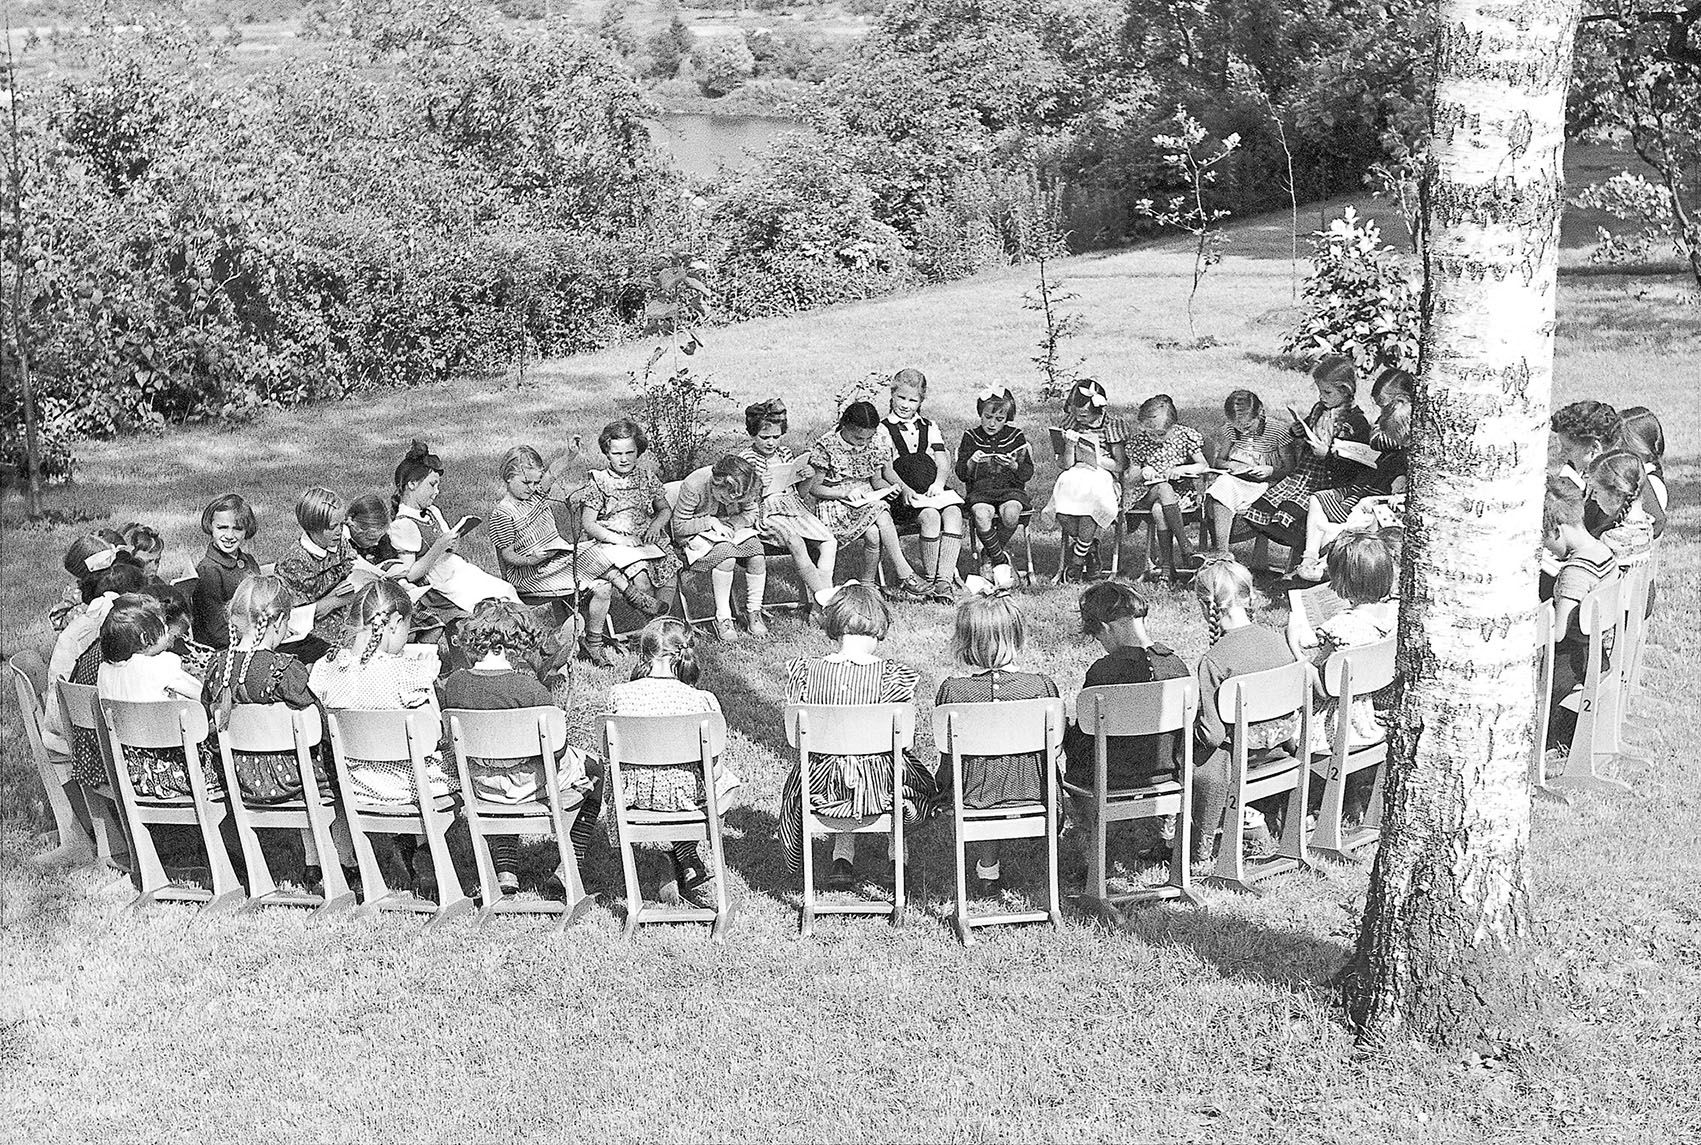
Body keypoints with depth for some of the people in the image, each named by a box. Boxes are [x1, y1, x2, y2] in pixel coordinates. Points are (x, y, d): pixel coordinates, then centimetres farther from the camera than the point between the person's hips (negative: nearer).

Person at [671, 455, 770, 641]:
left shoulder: (744, 488, -15)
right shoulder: (693, 486, -27)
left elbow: (753, 513, 1)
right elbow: (679, 526, -18)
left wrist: (733, 523, -18)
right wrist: (711, 522, -25)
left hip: (733, 529, 5)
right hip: (697, 534, -5)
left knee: (758, 555, -24)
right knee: (726, 556, -35)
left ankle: (753, 612, -7)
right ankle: (722, 617, -24)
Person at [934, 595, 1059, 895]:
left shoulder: (952, 690, -15)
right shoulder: (1042, 686, -11)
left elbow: (950, 751, -4)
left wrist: (944, 785, 15)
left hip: (974, 792, 0)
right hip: (1032, 791, 0)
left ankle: (988, 867, 32)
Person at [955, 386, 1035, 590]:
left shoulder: (1016, 437, 8)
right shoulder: (970, 437, 9)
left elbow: (1028, 473, 4)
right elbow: (960, 474, 4)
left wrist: (1013, 466, -18)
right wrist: (971, 462, -18)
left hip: (1011, 489, 0)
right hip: (980, 491, 0)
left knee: (1011, 512, -35)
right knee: (982, 514, -36)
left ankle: (990, 553, -7)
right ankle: (1000, 559, -17)